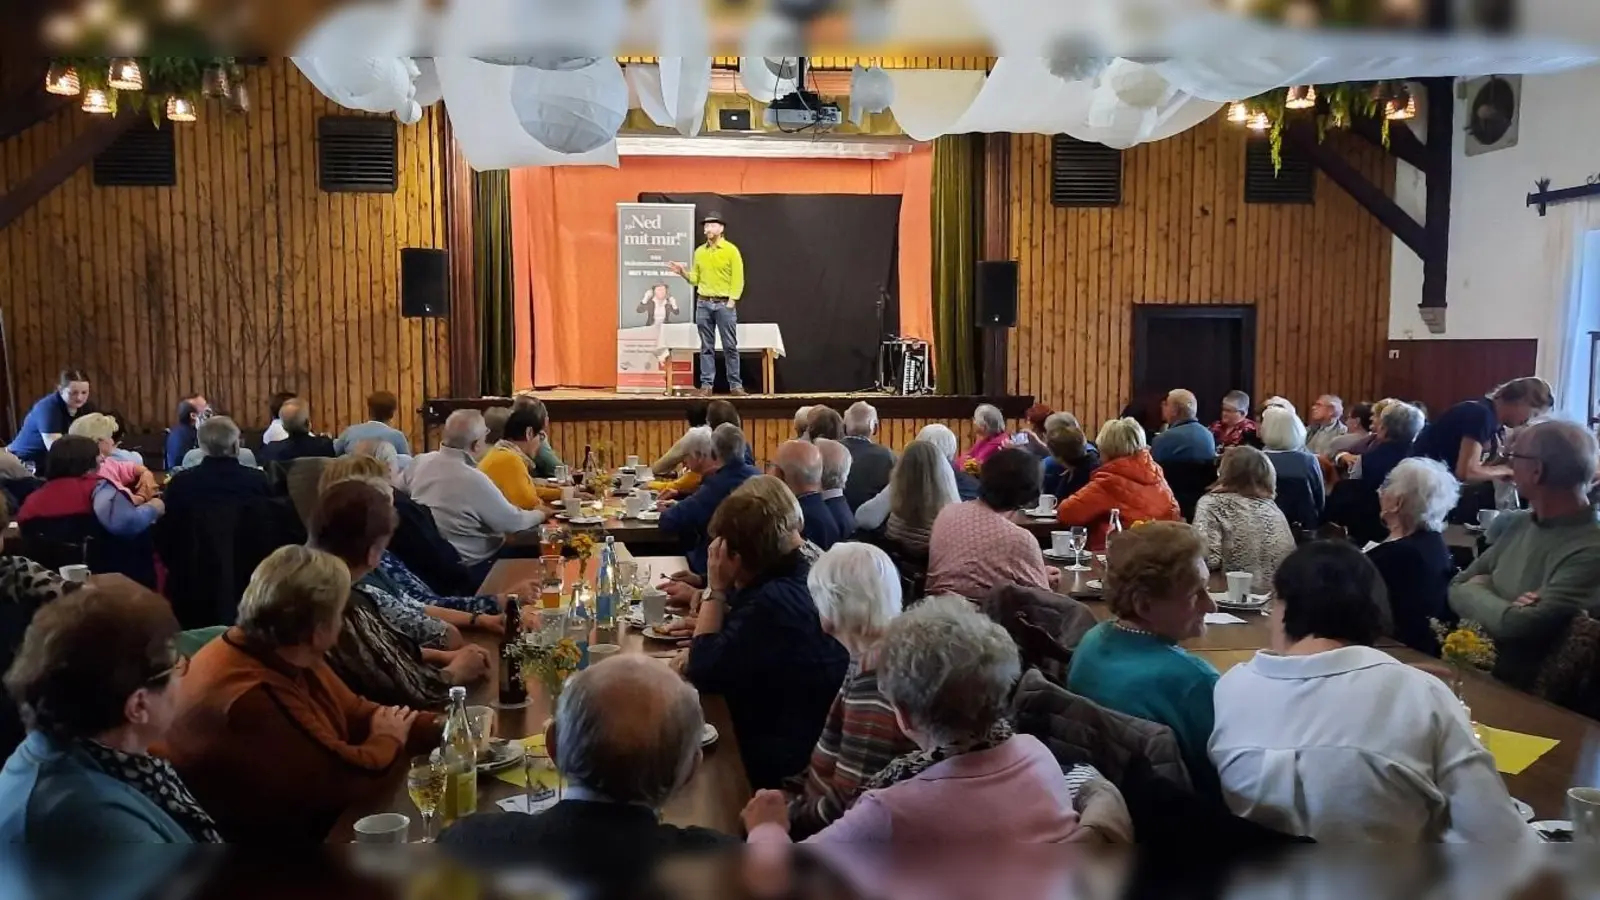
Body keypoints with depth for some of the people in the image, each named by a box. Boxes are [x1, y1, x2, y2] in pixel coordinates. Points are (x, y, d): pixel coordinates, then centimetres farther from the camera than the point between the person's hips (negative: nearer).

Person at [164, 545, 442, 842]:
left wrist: (441, 728, -3)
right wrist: (387, 739, -7)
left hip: (303, 821, 8)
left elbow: (355, 713, 7)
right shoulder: (249, 697, -32)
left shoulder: (286, 657, -2)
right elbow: (343, 782, -27)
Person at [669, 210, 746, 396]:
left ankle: (735, 384, 2)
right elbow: (695, 279, 14)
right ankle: (706, 384, 7)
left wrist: (731, 302, -12)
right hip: (703, 304, 4)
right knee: (706, 347, 4)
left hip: (724, 304, -4)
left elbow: (738, 279, -5)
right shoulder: (699, 251, 11)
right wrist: (683, 272, -5)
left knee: (730, 346, -2)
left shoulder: (731, 250, -2)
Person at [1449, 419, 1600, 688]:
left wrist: (1477, 592, -4)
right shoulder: (1523, 525, 8)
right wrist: (1495, 604, -12)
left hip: (1518, 690, -7)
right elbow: (1457, 588, 9)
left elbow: (1520, 626, -24)